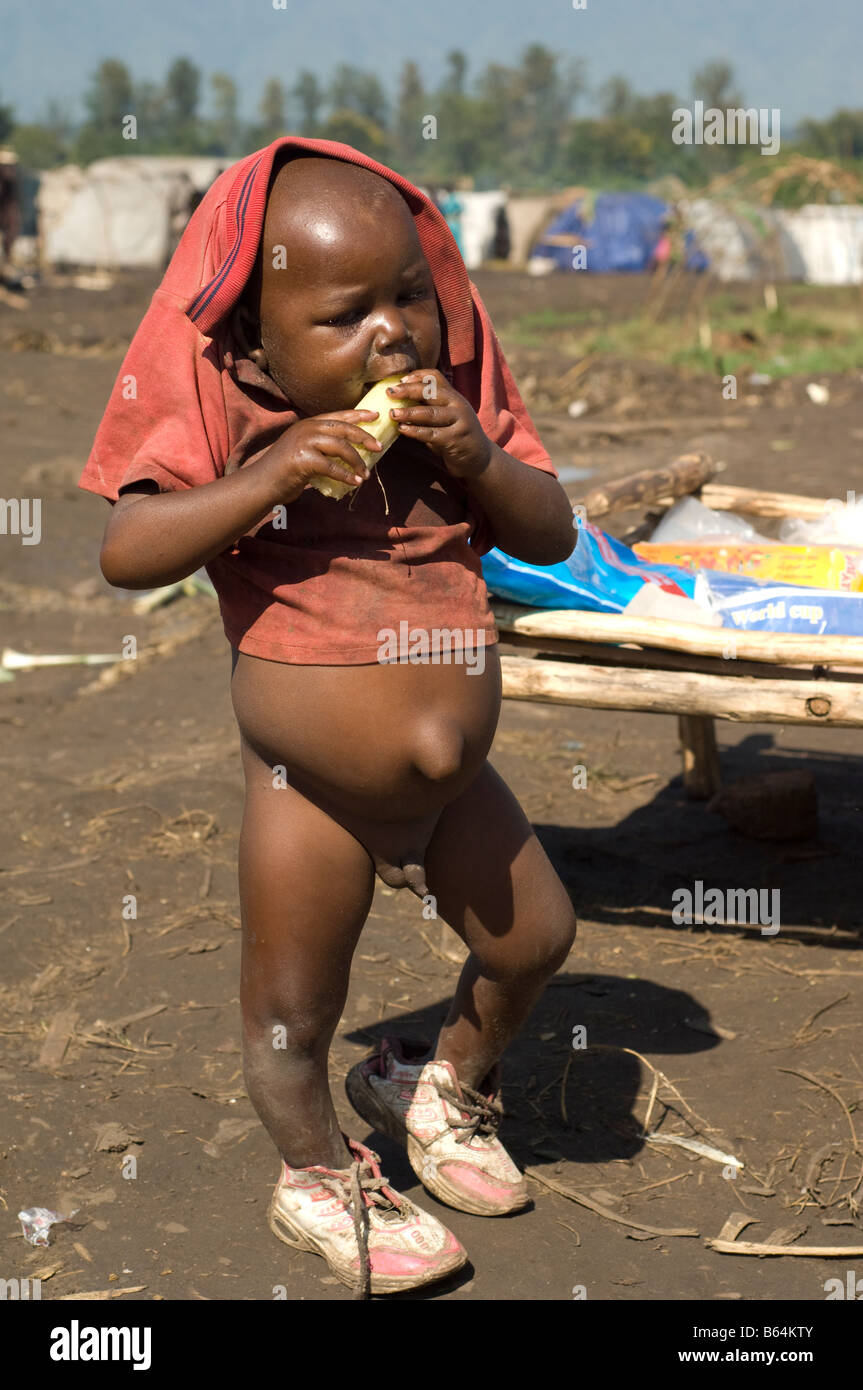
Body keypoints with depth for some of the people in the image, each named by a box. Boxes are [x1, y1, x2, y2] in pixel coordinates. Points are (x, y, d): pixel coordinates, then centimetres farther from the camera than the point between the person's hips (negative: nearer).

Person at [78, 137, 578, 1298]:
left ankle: (443, 1085, 47)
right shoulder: (235, 416, -17)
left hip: (453, 783, 5)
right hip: (313, 797, -4)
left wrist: (479, 459, -19)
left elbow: (552, 535, 0)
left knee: (535, 938, 19)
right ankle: (319, 1178, 40)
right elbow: (125, 551, -24)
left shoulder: (451, 403, -2)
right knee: (293, 1011, 10)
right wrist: (263, 480, -34)